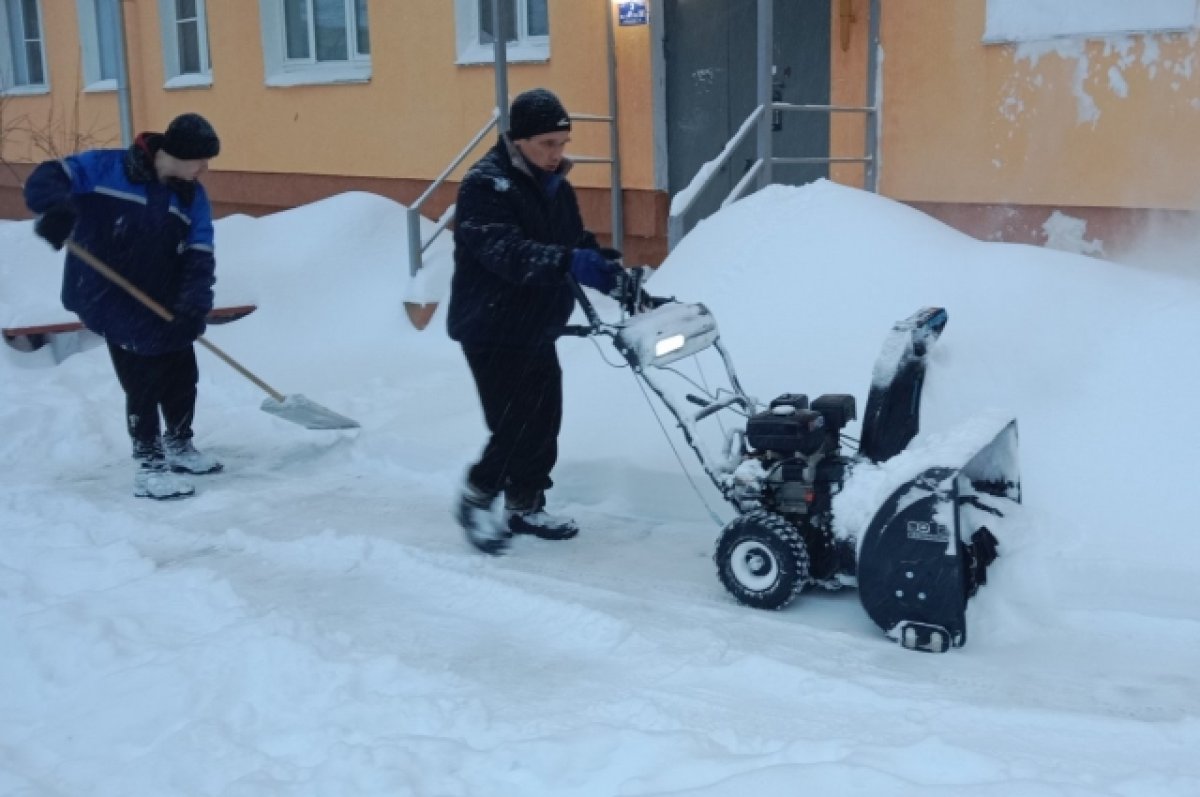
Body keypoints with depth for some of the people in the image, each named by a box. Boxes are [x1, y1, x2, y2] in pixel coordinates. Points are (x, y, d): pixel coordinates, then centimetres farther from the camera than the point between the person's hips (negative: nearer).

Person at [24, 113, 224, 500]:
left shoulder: (193, 198, 1)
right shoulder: (106, 167, -13)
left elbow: (199, 257, -6)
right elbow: (48, 177, -14)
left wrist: (193, 305, -22)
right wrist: (55, 207, -37)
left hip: (161, 303, 6)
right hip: (106, 296, -6)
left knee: (182, 372, 12)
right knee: (144, 378, -8)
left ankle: (178, 446, 34)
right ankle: (149, 468, 2)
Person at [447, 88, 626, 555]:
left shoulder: (555, 186, 9)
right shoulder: (485, 185, -18)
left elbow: (577, 242, 13)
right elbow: (504, 252, -32)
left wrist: (609, 269, -8)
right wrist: (568, 262, -46)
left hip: (537, 329, 8)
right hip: (492, 330, -8)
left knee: (544, 423, 11)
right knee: (517, 426, -9)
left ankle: (525, 507, 26)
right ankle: (476, 499, 14)